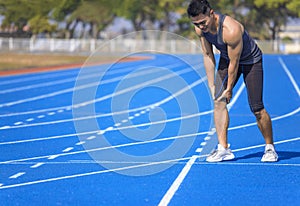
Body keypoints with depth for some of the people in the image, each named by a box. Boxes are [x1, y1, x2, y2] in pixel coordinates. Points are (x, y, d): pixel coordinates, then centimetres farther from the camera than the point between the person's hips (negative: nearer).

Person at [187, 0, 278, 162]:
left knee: (257, 108, -9)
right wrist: (212, 86, -6)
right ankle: (223, 149, -8)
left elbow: (234, 63, -27)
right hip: (226, 59, 6)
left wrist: (229, 89, -16)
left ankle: (270, 147, 10)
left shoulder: (231, 29, -38)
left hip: (251, 60, -6)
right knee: (218, 100, -10)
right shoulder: (200, 29, -17)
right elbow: (208, 57, -5)